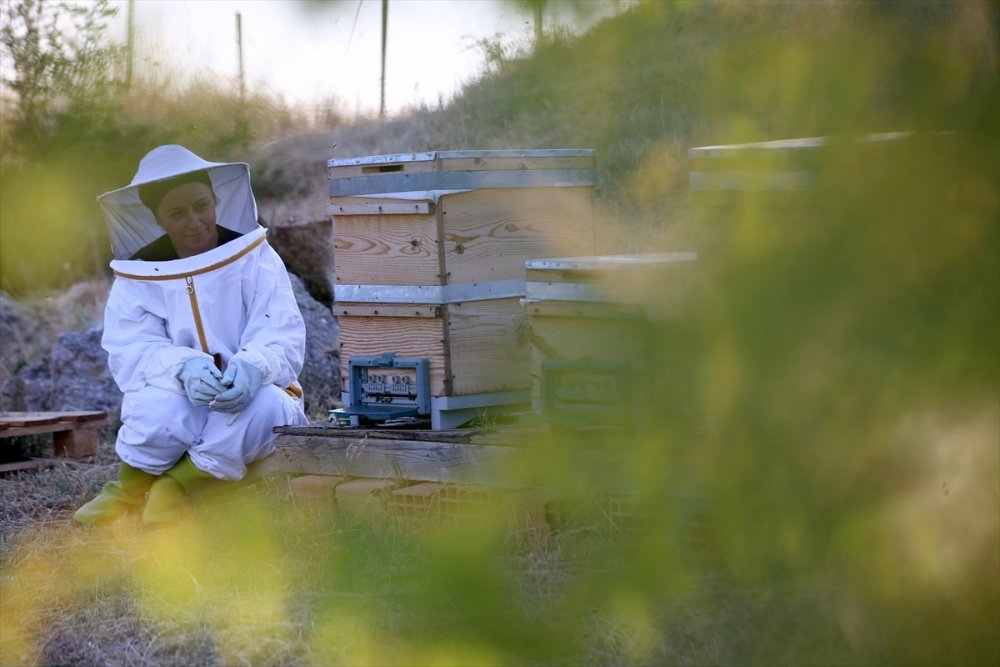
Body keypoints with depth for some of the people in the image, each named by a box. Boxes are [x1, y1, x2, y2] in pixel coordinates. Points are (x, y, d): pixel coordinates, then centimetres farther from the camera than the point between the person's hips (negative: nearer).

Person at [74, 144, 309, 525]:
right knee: (158, 407, -35)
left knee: (264, 406, -35)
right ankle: (131, 485, -3)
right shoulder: (139, 276, 1)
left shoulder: (255, 258, -2)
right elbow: (130, 353, -12)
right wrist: (184, 367, -34)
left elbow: (283, 339, -12)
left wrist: (252, 366, -36)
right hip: (182, 408, 0)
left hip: (248, 398, 0)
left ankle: (175, 485, -15)